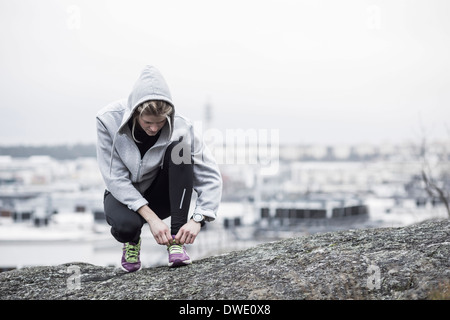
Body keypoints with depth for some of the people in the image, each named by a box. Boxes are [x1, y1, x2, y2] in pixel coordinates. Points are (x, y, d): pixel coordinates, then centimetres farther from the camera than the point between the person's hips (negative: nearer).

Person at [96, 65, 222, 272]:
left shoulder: (179, 127, -23)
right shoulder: (109, 120, -24)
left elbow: (210, 176, -20)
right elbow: (116, 179, -23)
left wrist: (197, 219, -32)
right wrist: (152, 218, -31)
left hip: (161, 194, 1)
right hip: (123, 194, -1)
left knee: (179, 146, -29)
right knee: (125, 224, -38)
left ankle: (176, 240, -24)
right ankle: (131, 240, 5)